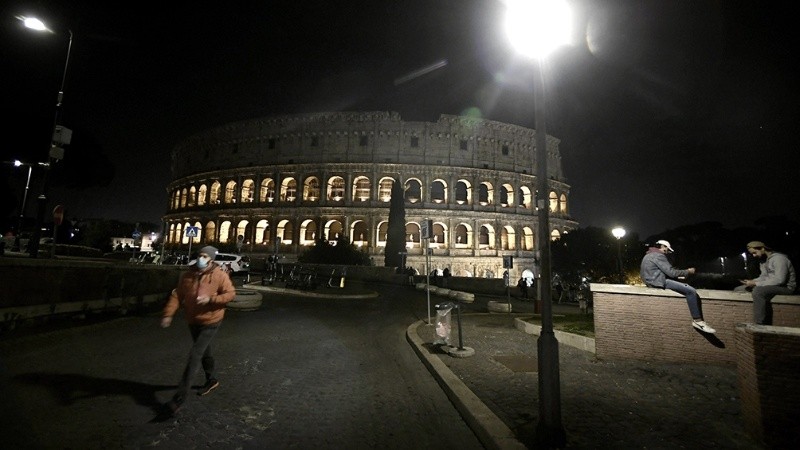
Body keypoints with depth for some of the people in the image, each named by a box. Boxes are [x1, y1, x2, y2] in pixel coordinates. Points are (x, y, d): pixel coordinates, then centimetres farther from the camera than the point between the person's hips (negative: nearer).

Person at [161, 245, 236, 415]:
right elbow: (177, 295, 1)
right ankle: (211, 380, 44)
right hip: (193, 321, 6)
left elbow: (230, 293, -14)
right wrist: (168, 314, -7)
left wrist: (210, 299, -25)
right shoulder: (188, 275, -2)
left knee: (194, 356, -10)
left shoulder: (219, 275, -16)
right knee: (204, 353, 23)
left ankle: (180, 397, -3)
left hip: (210, 322, -6)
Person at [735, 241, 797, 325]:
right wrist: (752, 281, -5)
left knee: (758, 291, -36)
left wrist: (756, 283, -24)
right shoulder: (763, 260, 11)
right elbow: (764, 276, 16)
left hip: (785, 286, -9)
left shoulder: (779, 258, -16)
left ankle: (760, 326, -32)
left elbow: (779, 280, -26)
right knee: (738, 289, 0)